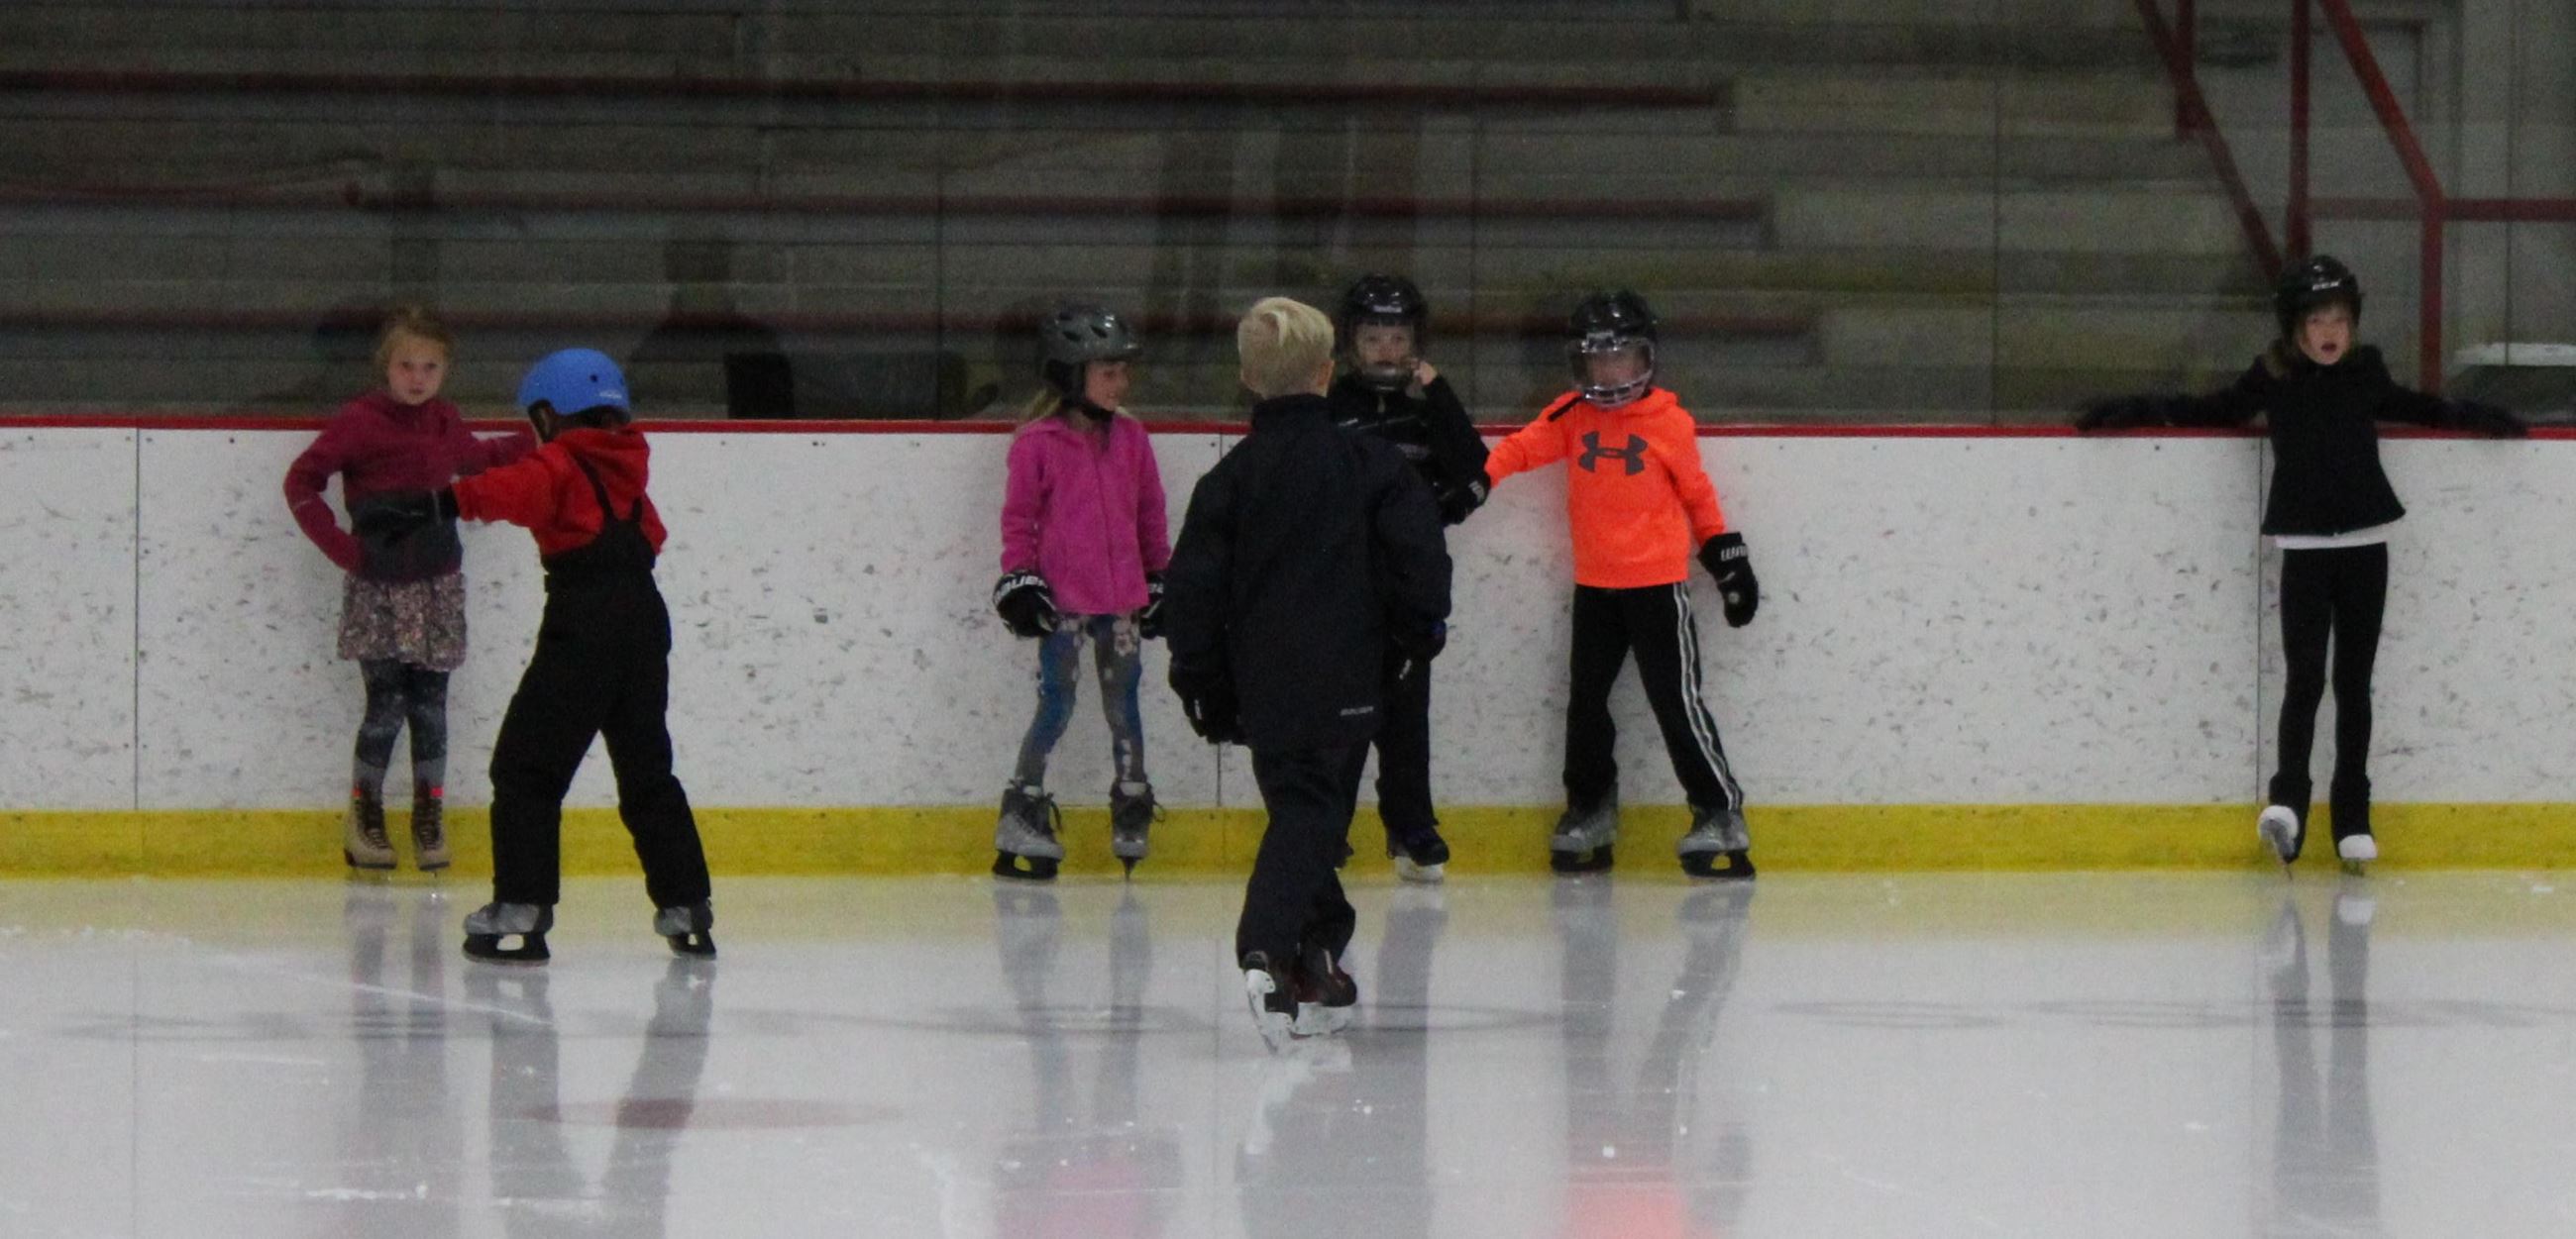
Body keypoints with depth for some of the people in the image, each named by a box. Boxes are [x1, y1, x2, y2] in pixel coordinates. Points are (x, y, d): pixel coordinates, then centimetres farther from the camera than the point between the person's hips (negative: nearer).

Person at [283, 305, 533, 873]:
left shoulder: (444, 422, 8)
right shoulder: (360, 421, -10)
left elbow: (476, 459, 30)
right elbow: (302, 481, -9)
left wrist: (532, 442, 26)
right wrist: (340, 545, -13)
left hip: (436, 585, 4)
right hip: (378, 588, -4)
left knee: (429, 703, 5)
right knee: (386, 703, -6)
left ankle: (429, 814, 15)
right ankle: (363, 811, 10)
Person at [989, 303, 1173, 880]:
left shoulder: (1131, 438, 8)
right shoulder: (1038, 443, -6)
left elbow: (1150, 513, 15)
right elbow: (1018, 517, -3)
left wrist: (1160, 578, 15)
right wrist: (1020, 578, -8)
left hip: (1122, 595, 4)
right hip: (1063, 599, -4)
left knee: (1123, 704, 9)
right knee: (1056, 704, -4)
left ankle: (1132, 820, 19)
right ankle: (1023, 816, 5)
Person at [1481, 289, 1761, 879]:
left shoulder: (1669, 422, -4)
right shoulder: (1572, 417, 4)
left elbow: (1697, 494, 5)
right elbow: (1523, 449, -1)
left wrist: (1727, 558, 8)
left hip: (1658, 584, -4)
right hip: (1595, 584, 4)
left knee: (1677, 700, -7)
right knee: (1585, 700, 11)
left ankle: (1720, 812, 0)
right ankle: (1590, 809, 27)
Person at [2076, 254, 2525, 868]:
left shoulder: (2365, 372, 5)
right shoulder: (2272, 379, -1)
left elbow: (2408, 406, 25)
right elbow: (2215, 410, 11)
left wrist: (2471, 417, 27)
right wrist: (2134, 411, 5)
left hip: (2365, 544, 2)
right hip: (2304, 546, -2)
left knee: (2353, 684, 6)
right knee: (2305, 679, -12)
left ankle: (2352, 817, 9)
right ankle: (2287, 802, -15)